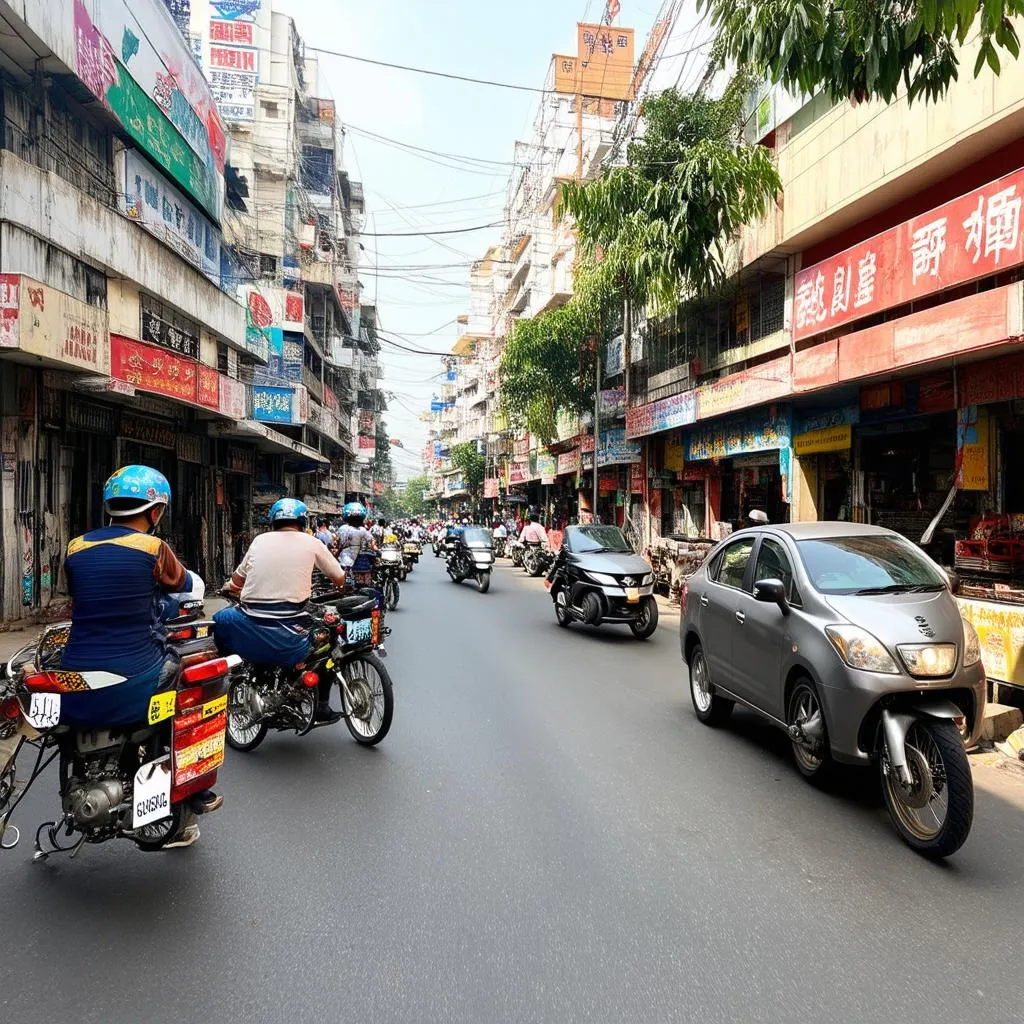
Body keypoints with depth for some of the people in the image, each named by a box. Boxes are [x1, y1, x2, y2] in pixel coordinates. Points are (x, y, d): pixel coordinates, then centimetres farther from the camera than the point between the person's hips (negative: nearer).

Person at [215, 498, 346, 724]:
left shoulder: (260, 540, 11)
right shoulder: (311, 542, 5)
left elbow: (235, 583, 18)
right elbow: (340, 579, 14)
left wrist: (234, 588, 41)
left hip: (247, 636, 2)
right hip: (287, 640, -2)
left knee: (220, 619, 31)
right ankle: (322, 707, 23)